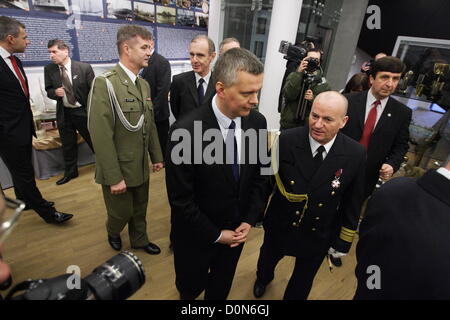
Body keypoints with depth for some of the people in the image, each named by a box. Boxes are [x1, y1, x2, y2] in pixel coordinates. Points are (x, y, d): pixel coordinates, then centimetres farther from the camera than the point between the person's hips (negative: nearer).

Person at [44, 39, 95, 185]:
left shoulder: (84, 67, -11)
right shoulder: (49, 69, -1)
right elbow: (48, 91, 8)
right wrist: (55, 92, -16)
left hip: (83, 111, -3)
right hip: (63, 113, 4)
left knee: (93, 140, 8)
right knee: (68, 145, 14)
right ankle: (70, 172, 32)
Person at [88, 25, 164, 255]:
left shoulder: (144, 84, 7)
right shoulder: (105, 84, -18)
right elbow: (101, 136, -21)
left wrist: (157, 156, 12)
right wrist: (114, 177, -20)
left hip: (141, 166, 6)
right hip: (118, 168, -6)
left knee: (140, 209, 21)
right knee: (122, 211, 14)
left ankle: (139, 240, 46)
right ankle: (113, 233, 48)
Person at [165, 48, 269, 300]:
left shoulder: (258, 122, -12)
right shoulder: (186, 131, -29)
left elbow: (260, 175, 0)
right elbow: (180, 199, -21)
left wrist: (249, 221, -5)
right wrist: (215, 234, -13)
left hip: (237, 231, 4)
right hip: (198, 235, -3)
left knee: (221, 287, 27)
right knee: (192, 286, 25)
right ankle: (189, 290, 60)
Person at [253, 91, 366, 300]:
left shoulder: (355, 154, -19)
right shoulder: (286, 140, -24)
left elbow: (352, 203, -7)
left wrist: (343, 242, 0)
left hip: (318, 236, 0)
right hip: (279, 226, 1)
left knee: (303, 282, 25)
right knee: (268, 258, 31)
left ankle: (292, 296, 58)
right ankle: (263, 278, 67)